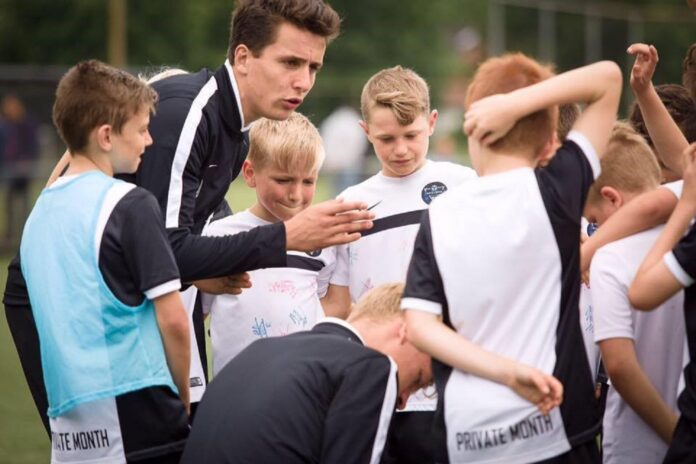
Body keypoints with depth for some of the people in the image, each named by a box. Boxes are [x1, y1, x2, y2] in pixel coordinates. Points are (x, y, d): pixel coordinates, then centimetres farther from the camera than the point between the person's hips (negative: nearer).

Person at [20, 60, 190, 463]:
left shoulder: (40, 212, 13)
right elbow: (172, 320, -9)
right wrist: (184, 399, 5)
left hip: (69, 423, 7)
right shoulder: (130, 206, -8)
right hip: (136, 412, -7)